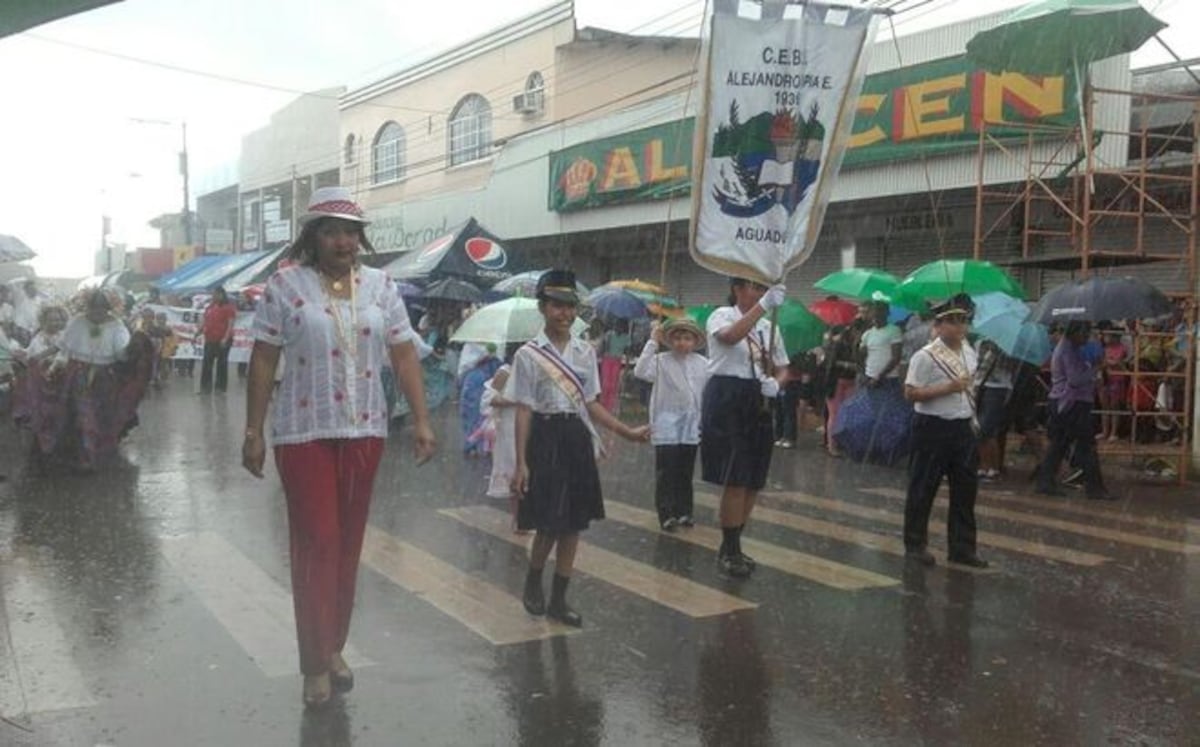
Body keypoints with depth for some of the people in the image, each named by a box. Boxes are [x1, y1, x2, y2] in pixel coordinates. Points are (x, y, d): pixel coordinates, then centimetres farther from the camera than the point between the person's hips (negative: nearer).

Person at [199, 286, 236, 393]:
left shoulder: (229, 307, -6)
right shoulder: (210, 307, 15)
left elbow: (230, 324, -13)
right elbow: (205, 323, 21)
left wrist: (226, 338, -23)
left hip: (222, 341, -7)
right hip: (210, 340, 7)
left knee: (221, 364, 0)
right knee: (206, 364, 7)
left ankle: (220, 388, 6)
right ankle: (205, 388, 12)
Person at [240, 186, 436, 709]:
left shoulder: (380, 285, 5)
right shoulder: (286, 285, -4)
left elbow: (404, 356, 5)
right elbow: (263, 362, -4)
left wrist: (421, 420, -2)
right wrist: (253, 432, -7)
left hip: (365, 432, 4)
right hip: (304, 434, -3)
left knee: (348, 544, 10)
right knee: (316, 543, -3)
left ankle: (335, 648, 25)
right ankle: (316, 664, 7)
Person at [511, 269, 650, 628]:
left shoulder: (585, 352, 8)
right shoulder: (528, 354, -5)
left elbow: (591, 404, 11)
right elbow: (524, 410, -6)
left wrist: (627, 431, 1)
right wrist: (521, 463, -9)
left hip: (578, 438, 5)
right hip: (546, 437, -5)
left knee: (573, 522, 7)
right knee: (549, 522, -3)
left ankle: (558, 599, 19)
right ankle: (533, 584, 25)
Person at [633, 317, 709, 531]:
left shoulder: (703, 363, 6)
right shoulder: (661, 361, -4)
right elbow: (640, 371, -21)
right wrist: (652, 343, -19)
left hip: (691, 426, 4)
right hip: (667, 426, -3)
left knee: (686, 471, 11)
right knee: (666, 472, -3)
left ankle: (684, 511, 21)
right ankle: (666, 514, 1)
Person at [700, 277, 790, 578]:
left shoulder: (768, 327, 13)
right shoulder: (722, 315, -5)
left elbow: (782, 368, 16)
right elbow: (730, 337, -29)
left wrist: (776, 383, -8)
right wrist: (763, 305, -36)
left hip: (758, 404, 6)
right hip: (727, 401, -6)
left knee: (752, 482, 10)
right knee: (735, 480, -8)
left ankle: (731, 547, 25)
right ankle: (730, 551, 6)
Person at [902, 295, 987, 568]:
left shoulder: (970, 353, 10)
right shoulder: (926, 356, -14)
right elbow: (910, 393, -17)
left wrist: (972, 418, 17)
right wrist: (948, 388, -22)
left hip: (963, 427, 7)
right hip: (933, 427, -7)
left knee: (965, 489, 10)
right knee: (923, 488, 3)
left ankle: (962, 547, 22)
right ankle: (915, 544, 17)